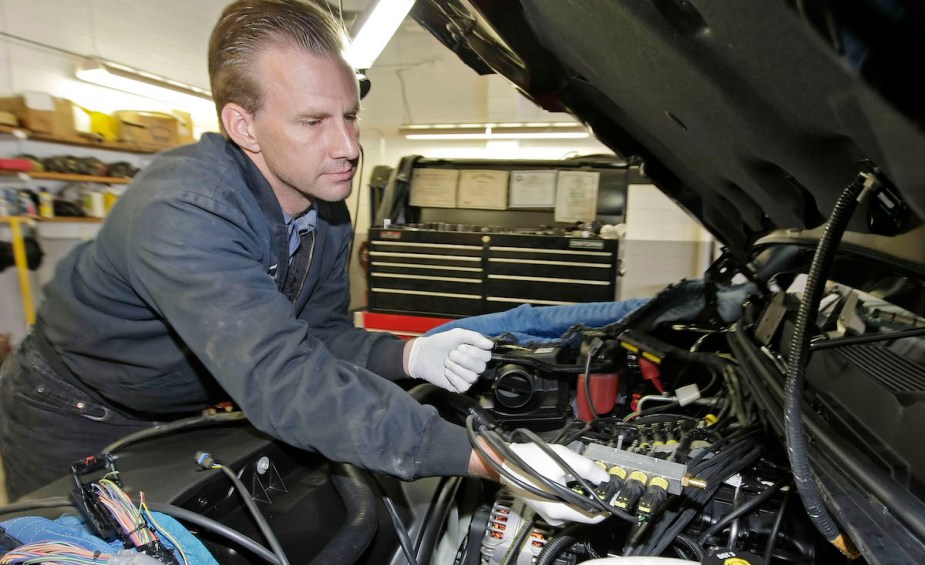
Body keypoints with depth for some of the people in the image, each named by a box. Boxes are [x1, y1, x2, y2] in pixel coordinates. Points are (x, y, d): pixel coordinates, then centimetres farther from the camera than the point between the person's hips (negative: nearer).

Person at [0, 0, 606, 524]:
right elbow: (281, 379, -49)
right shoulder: (182, 210, -39)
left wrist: (410, 355, -30)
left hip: (179, 418, 6)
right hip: (74, 422, -5)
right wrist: (478, 458, -53)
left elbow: (319, 336, -10)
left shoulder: (326, 208, -14)